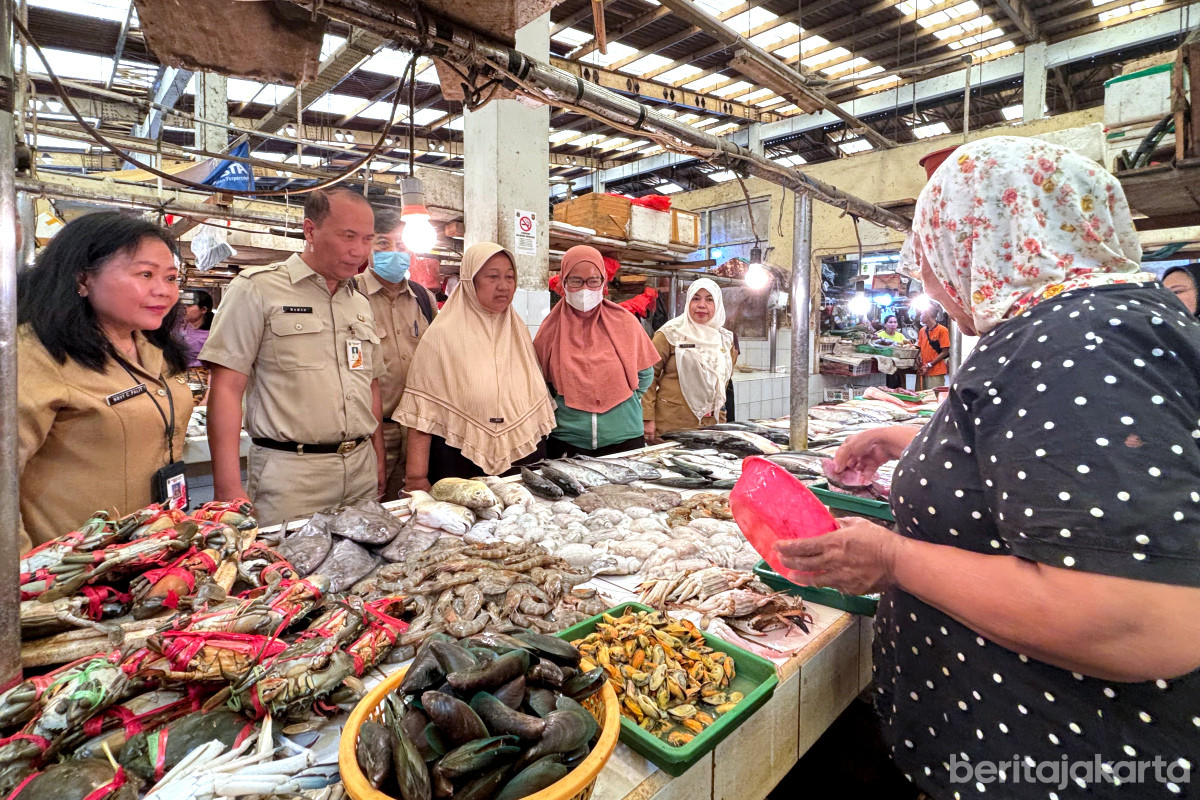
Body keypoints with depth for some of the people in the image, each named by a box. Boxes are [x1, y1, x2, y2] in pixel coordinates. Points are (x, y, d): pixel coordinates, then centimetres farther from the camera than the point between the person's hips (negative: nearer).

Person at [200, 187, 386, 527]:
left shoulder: (360, 303, 14)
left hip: (362, 473, 5)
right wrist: (228, 488, -14)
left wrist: (379, 460, 14)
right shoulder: (257, 288, -4)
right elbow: (226, 388, -9)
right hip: (290, 473, -5)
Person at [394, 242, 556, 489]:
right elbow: (422, 412, -10)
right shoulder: (442, 335, -7)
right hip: (462, 467, -4)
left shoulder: (519, 330, 8)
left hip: (524, 460, 4)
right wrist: (416, 479, -13)